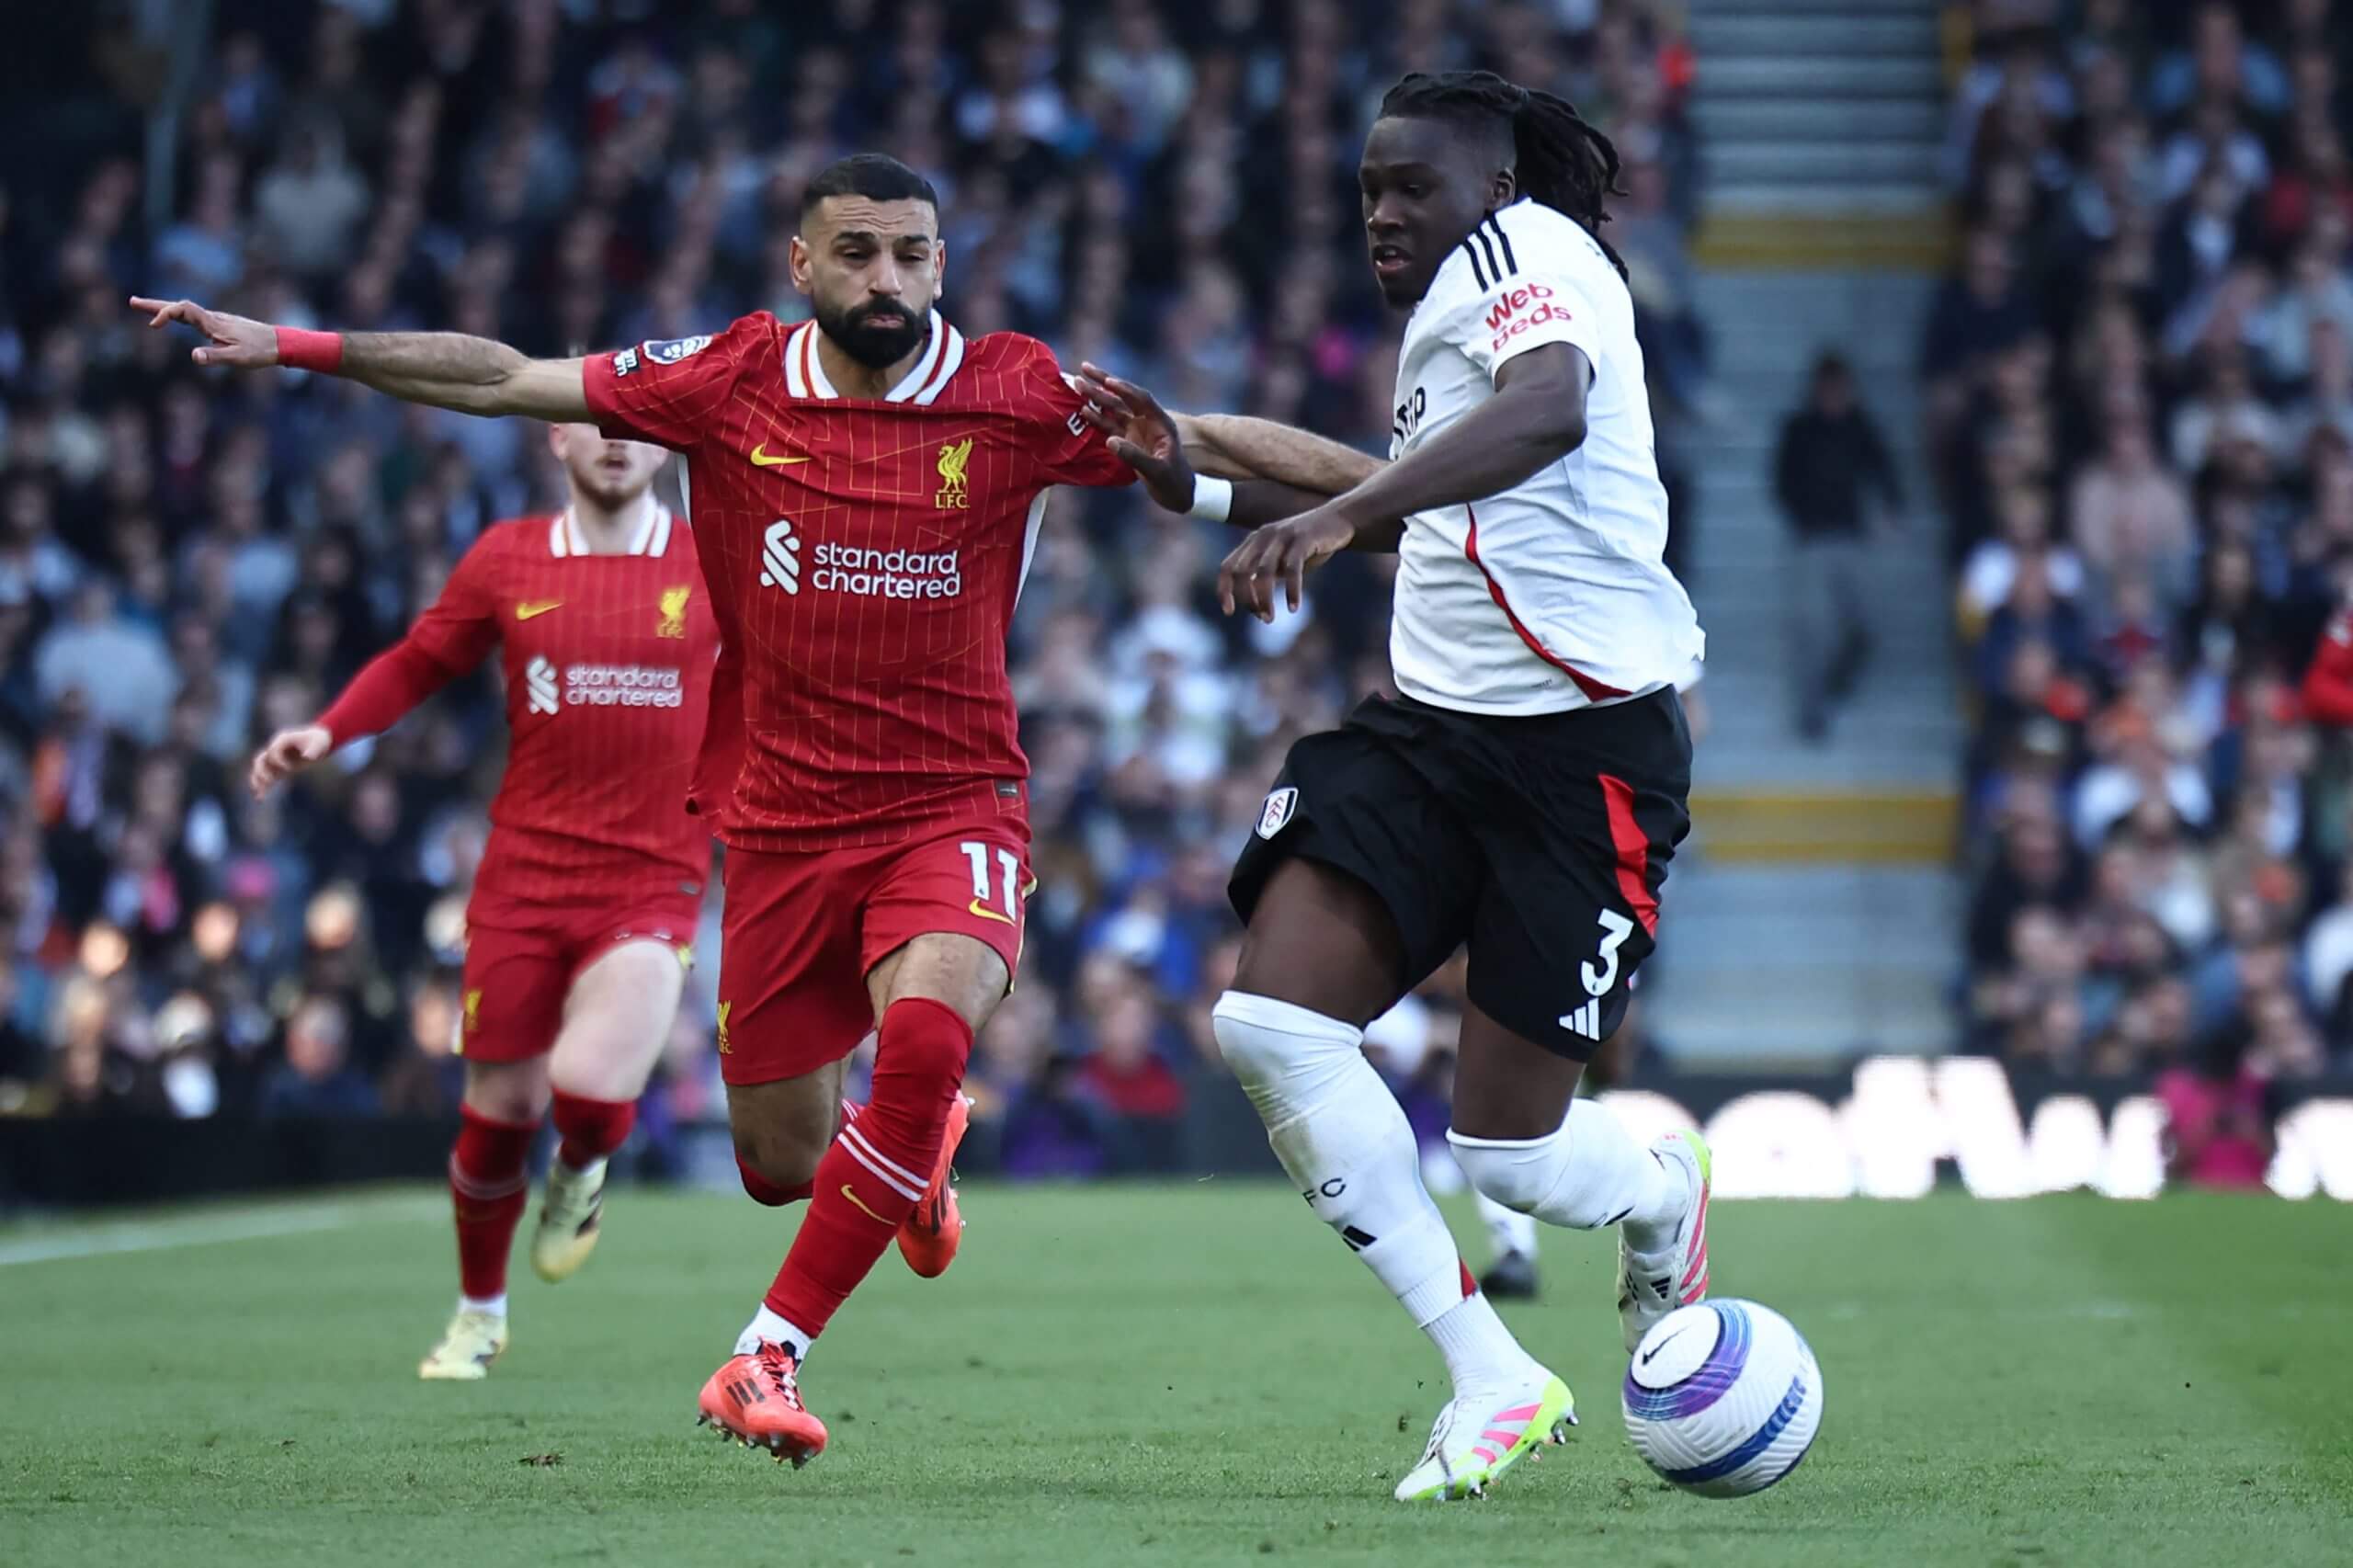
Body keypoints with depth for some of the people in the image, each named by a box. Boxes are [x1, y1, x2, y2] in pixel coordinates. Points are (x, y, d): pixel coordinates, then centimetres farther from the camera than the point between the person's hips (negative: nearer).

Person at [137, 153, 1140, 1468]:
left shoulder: (1017, 397, -7)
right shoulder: (732, 382, -2)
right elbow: (508, 379, 1)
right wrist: (289, 347, -1)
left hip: (952, 808, -3)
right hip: (781, 818, 3)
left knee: (926, 1025, -34)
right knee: (780, 1167, 8)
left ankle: (770, 1355, -22)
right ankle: (921, 1140, 47)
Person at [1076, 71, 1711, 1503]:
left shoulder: (1526, 248, -8)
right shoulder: (1451, 309, 20)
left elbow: (1548, 413, -31)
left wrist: (1340, 512, -43)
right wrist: (1197, 483, 30)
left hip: (1584, 746, -9)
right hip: (1435, 726, 9)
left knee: (1507, 1151, -5)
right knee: (1271, 1023, -13)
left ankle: (1665, 1197, 34)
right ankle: (1492, 1382, -4)